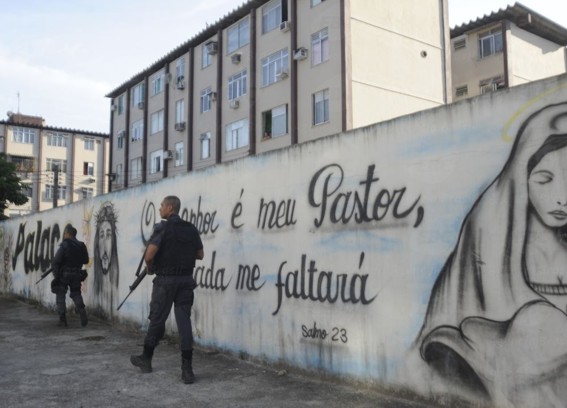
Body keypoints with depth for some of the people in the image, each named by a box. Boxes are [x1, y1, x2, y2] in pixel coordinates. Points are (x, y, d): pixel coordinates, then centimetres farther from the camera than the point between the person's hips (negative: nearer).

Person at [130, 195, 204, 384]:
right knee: (184, 321, 2)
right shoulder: (191, 229, 6)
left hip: (165, 280, -4)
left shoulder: (162, 228, -11)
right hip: (186, 280, 4)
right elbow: (200, 255, 13)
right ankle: (187, 368, -4)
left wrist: (149, 268, 2)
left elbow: (149, 255, -18)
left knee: (157, 319, 11)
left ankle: (146, 359, 30)